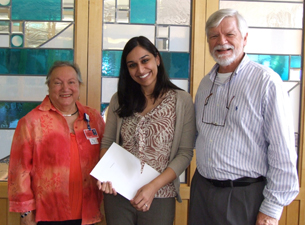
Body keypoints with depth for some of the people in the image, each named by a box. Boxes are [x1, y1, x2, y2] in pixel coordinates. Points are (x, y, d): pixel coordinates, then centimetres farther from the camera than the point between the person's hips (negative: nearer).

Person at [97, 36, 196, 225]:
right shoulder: (119, 100, 4)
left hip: (159, 199, -2)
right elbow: (107, 142, 7)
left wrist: (154, 187, -17)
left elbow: (185, 153, -8)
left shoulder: (182, 101, -6)